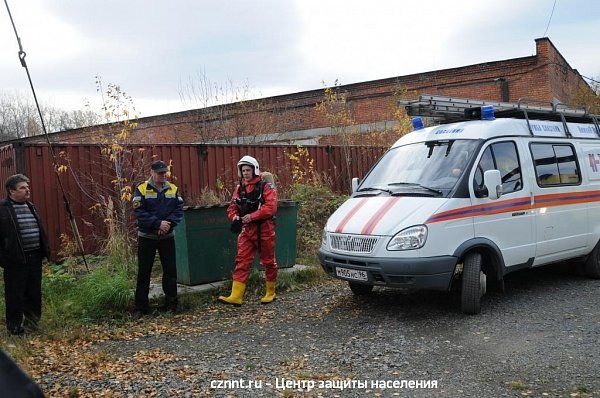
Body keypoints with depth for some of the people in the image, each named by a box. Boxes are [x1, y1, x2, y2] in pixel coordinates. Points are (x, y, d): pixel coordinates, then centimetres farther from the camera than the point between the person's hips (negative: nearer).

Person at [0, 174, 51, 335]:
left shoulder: (30, 207, 14)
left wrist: (45, 250, 15)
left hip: (35, 257, 7)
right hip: (16, 260, -6)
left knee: (34, 292, 14)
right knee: (15, 294, 4)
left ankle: (32, 322, 28)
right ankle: (15, 326, 17)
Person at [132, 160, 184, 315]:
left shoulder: (173, 189, 5)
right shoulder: (142, 189, -5)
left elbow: (179, 210, 0)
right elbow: (140, 212, -13)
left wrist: (168, 223, -16)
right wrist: (158, 223, -20)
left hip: (167, 237, 3)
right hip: (147, 237, -3)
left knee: (170, 270, 7)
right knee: (144, 272, 3)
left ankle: (171, 303, 19)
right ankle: (141, 306, 11)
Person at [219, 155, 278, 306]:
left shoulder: (266, 187, -7)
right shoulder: (239, 188, 11)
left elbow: (271, 207, -19)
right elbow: (232, 207, 14)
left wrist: (251, 216, -21)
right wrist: (235, 217, -8)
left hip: (264, 229, -5)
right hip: (247, 230, 5)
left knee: (268, 261, 7)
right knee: (241, 261, -3)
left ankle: (270, 292, 23)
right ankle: (236, 296, -5)